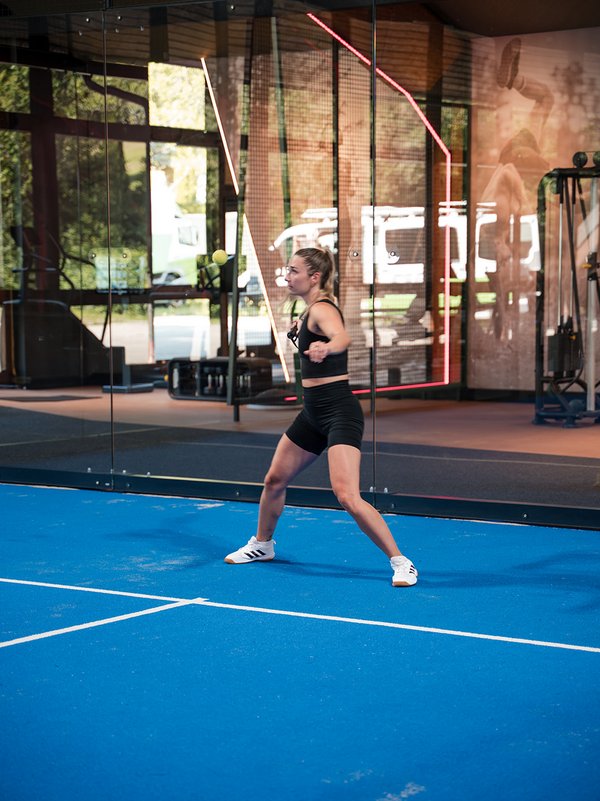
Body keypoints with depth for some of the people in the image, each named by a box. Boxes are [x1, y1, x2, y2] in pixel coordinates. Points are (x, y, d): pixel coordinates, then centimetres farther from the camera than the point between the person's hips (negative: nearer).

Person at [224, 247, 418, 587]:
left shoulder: (322, 309, -17)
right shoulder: (311, 309, 11)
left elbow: (342, 338, -42)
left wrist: (325, 348, -61)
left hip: (339, 411, -10)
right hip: (314, 411, 10)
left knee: (348, 496, -21)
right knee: (275, 481, 20)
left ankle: (401, 562, -12)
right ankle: (262, 545, 43)